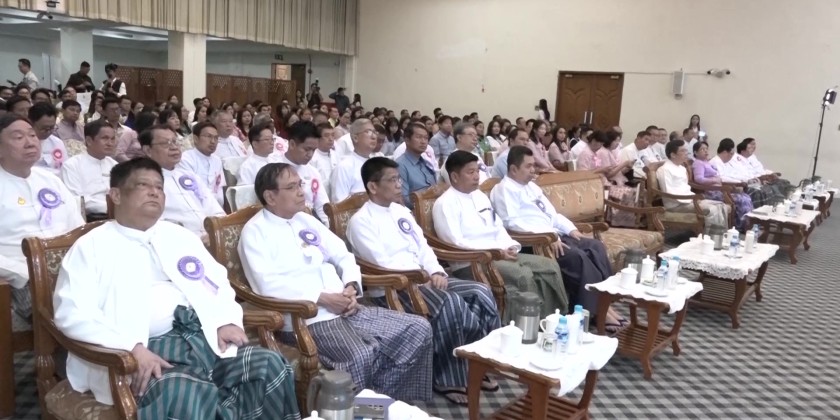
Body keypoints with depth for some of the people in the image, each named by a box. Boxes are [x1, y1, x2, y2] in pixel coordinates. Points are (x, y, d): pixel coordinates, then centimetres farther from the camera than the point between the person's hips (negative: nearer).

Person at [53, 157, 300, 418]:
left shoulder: (180, 236, 25)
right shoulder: (91, 246, 8)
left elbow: (218, 284, 24)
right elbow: (72, 313, -5)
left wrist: (227, 321, 1)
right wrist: (134, 348, -19)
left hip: (205, 338, 6)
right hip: (146, 351, -5)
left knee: (271, 366, -17)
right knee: (191, 396, -35)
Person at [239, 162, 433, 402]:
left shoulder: (306, 220, 20)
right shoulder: (255, 231, -3)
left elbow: (342, 255, 20)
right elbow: (268, 284, -17)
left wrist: (351, 287, -1)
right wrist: (322, 298, -18)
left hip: (344, 308, 8)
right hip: (306, 318, -8)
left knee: (418, 329, -3)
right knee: (362, 356, -35)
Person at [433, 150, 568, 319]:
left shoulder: (480, 195, 18)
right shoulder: (445, 204, -8)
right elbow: (456, 243, -17)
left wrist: (510, 247, -3)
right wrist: (496, 250, -19)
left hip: (501, 254, 9)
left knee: (549, 266, -5)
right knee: (523, 275, -29)